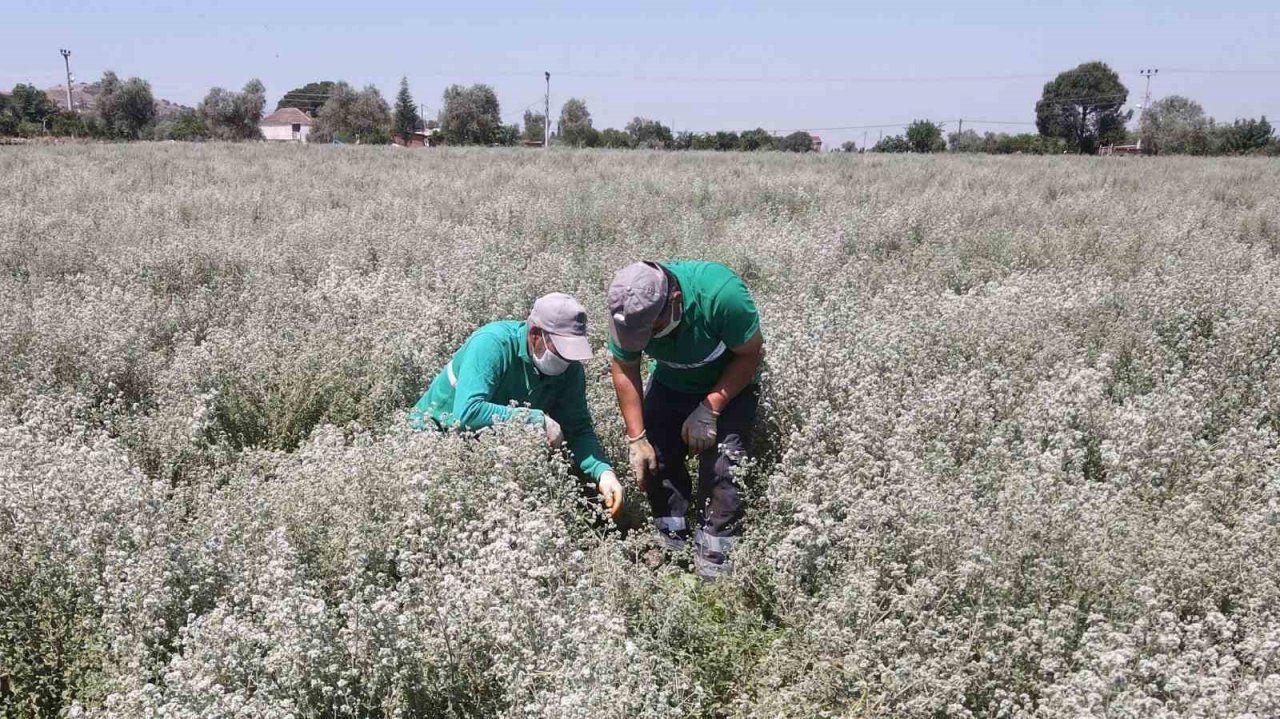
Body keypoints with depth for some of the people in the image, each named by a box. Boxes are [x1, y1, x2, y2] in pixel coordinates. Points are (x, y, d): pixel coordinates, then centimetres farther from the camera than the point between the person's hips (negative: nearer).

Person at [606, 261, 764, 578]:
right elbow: (623, 369, -12)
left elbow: (751, 354, -25)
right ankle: (673, 549, 11)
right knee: (655, 459, -7)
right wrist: (636, 438, -15)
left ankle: (714, 569, -8)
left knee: (720, 469, -18)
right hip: (671, 383, 4)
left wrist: (709, 410, -29)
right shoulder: (628, 309, -26)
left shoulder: (721, 293, -39)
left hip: (730, 384, -4)